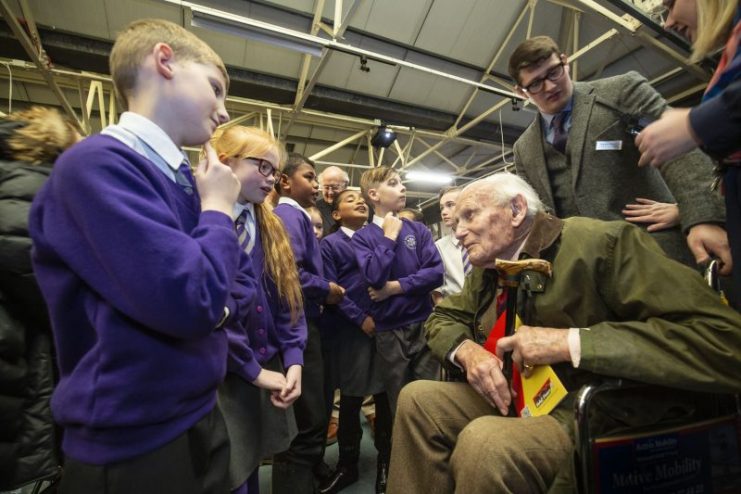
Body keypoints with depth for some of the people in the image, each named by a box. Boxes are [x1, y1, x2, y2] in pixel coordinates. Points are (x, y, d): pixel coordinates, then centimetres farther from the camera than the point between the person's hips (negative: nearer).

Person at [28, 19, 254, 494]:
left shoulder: (189, 180, 5)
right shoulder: (95, 164, -19)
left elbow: (243, 277, 12)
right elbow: (190, 300, -30)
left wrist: (221, 308, -9)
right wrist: (219, 209, -15)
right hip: (132, 446, -7)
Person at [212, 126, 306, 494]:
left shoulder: (270, 227, 8)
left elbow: (288, 297, 6)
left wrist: (293, 360, -3)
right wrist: (253, 369, -13)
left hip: (269, 371, 6)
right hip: (222, 377, -6)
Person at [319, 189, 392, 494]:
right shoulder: (330, 244, 2)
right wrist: (361, 319, -12)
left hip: (383, 324, 4)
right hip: (351, 329, -3)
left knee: (386, 394, 12)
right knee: (351, 398, 9)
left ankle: (387, 456, 34)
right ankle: (347, 464, 29)